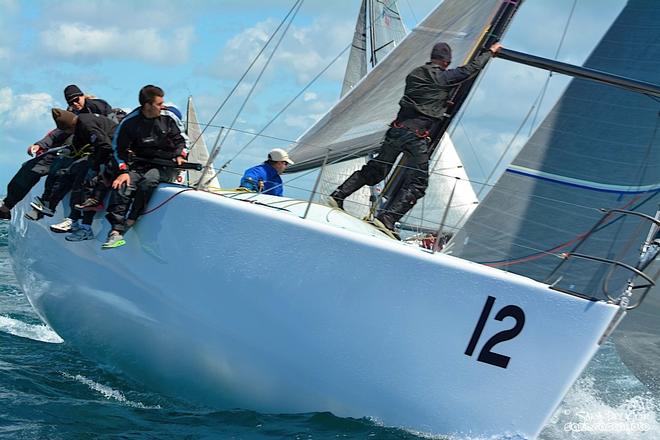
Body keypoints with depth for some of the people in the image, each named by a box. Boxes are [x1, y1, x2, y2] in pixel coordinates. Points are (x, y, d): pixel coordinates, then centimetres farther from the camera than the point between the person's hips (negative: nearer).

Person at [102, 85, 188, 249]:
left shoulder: (168, 117, -1)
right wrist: (124, 171, -12)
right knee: (123, 185, -26)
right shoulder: (130, 122, -5)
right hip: (140, 164, 1)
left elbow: (181, 139, 14)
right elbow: (119, 148, 1)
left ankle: (130, 221, -25)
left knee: (148, 180, -33)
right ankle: (116, 230, -31)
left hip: (165, 165, -1)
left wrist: (180, 155, -5)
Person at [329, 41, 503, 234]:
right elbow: (471, 68, 10)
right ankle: (386, 219, -13)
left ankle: (338, 196, 13)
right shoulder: (444, 77, -1)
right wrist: (491, 52, 26)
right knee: (416, 183, 0)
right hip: (417, 136, -6)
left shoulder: (415, 74, 13)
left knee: (376, 170, 17)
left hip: (397, 129, 6)